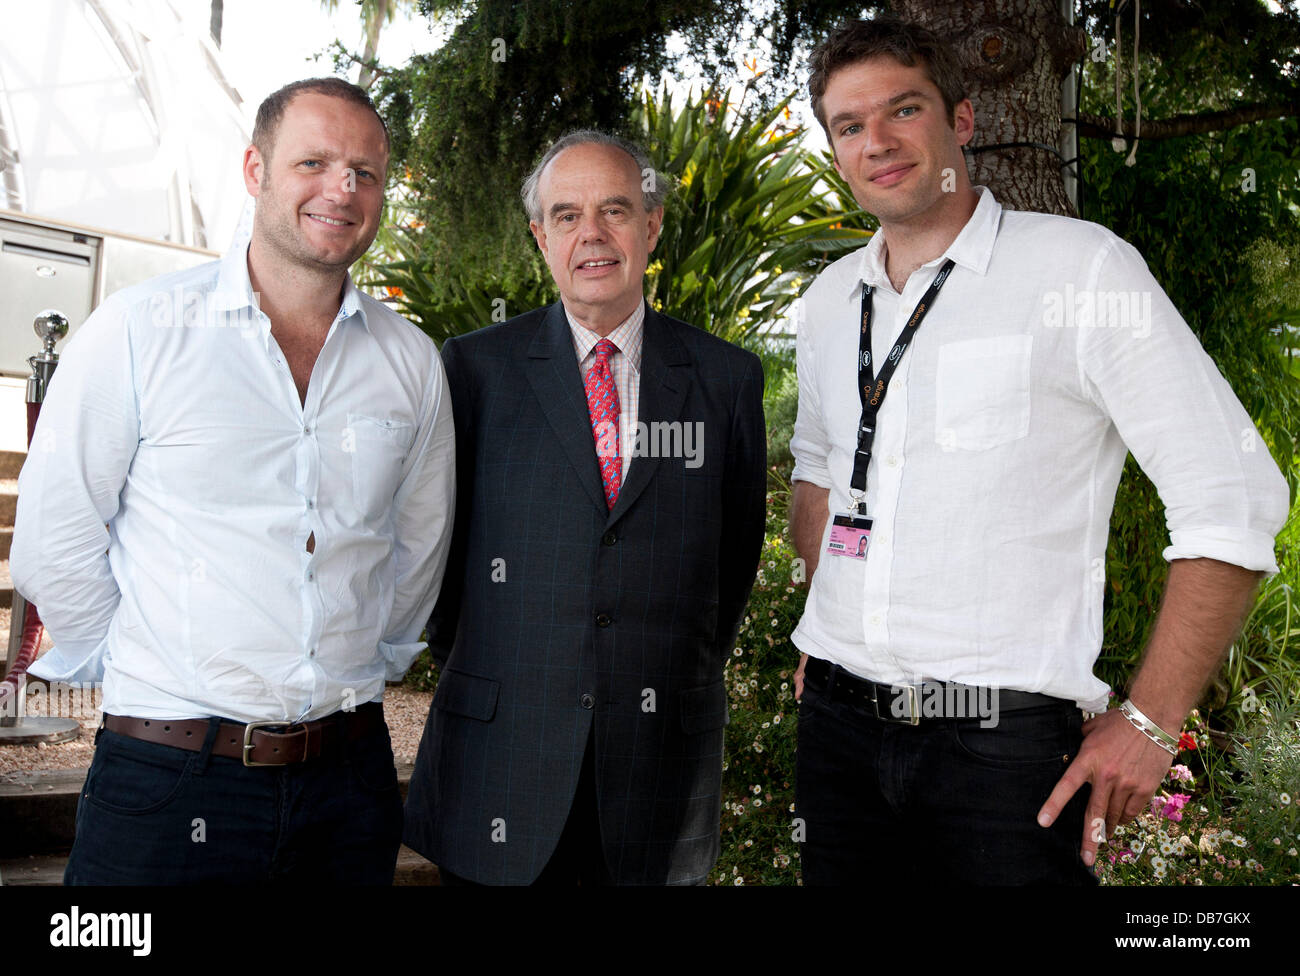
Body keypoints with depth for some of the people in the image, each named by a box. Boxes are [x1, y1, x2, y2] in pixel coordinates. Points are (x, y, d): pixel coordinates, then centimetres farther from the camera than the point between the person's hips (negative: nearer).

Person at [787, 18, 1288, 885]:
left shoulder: (1082, 269, -7)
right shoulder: (830, 300, 9)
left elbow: (1233, 496, -9)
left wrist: (1150, 723, -10)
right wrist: (828, 627, 14)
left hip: (1003, 740, -4)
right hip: (838, 720, 5)